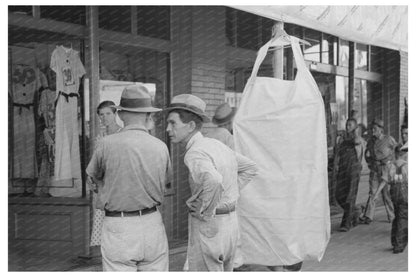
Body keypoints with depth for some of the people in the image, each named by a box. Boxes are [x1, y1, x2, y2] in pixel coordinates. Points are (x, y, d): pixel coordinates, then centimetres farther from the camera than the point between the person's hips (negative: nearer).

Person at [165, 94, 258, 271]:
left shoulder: (195, 154, -19)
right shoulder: (215, 145, 9)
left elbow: (213, 181, -40)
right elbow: (250, 168, 20)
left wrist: (206, 211, -23)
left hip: (208, 228, -9)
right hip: (229, 223, 9)